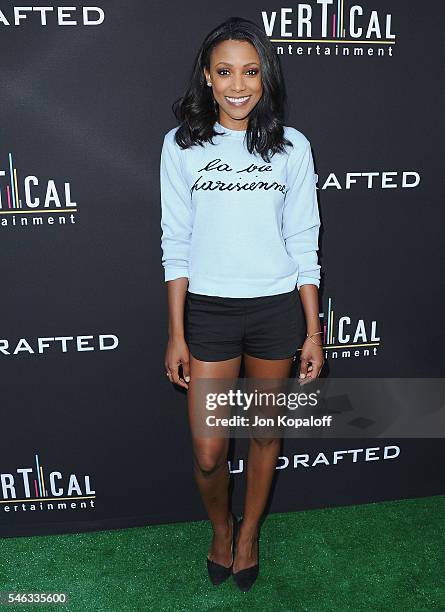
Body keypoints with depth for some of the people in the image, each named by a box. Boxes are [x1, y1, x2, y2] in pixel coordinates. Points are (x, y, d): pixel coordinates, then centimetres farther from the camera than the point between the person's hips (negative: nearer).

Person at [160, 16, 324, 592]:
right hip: (208, 309, 0)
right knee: (208, 453, 4)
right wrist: (176, 335, -3)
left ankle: (249, 534, 41)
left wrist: (313, 332, 0)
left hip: (276, 308, 1)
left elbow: (304, 245, 2)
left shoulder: (292, 147, 1)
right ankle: (220, 528, 38)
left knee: (265, 434, 15)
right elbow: (176, 246, 0)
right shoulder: (181, 145, -1)